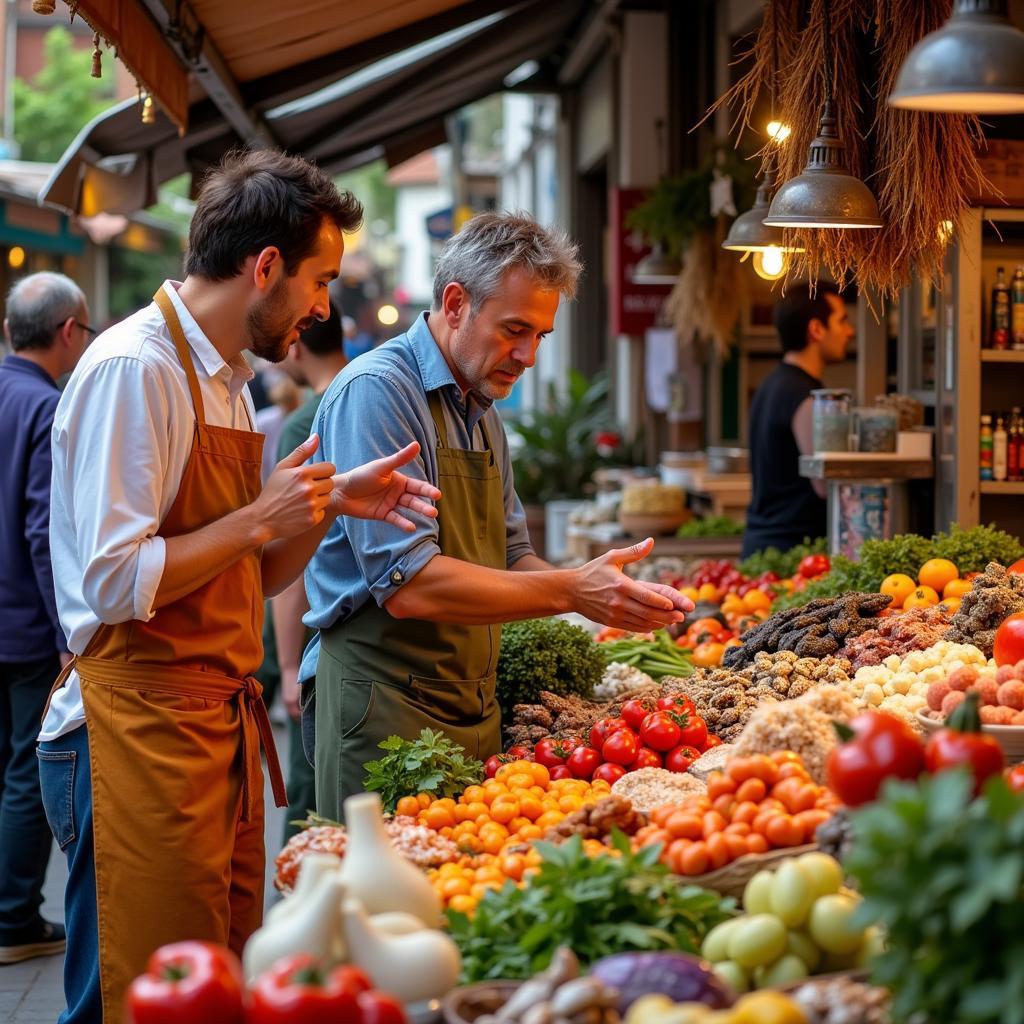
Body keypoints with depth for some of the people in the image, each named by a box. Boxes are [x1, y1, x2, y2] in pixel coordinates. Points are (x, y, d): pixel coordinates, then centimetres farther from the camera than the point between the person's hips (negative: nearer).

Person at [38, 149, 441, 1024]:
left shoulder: (227, 381, 17)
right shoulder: (135, 368, -14)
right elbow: (115, 582, -21)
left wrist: (330, 504, 7)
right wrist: (260, 519, -14)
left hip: (224, 724, 9)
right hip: (140, 731, -9)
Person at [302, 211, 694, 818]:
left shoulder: (483, 415, 15)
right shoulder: (376, 392, -14)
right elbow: (408, 584, -23)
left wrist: (607, 592, 1)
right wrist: (570, 591, -23)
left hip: (473, 710, 9)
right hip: (387, 705, -8)